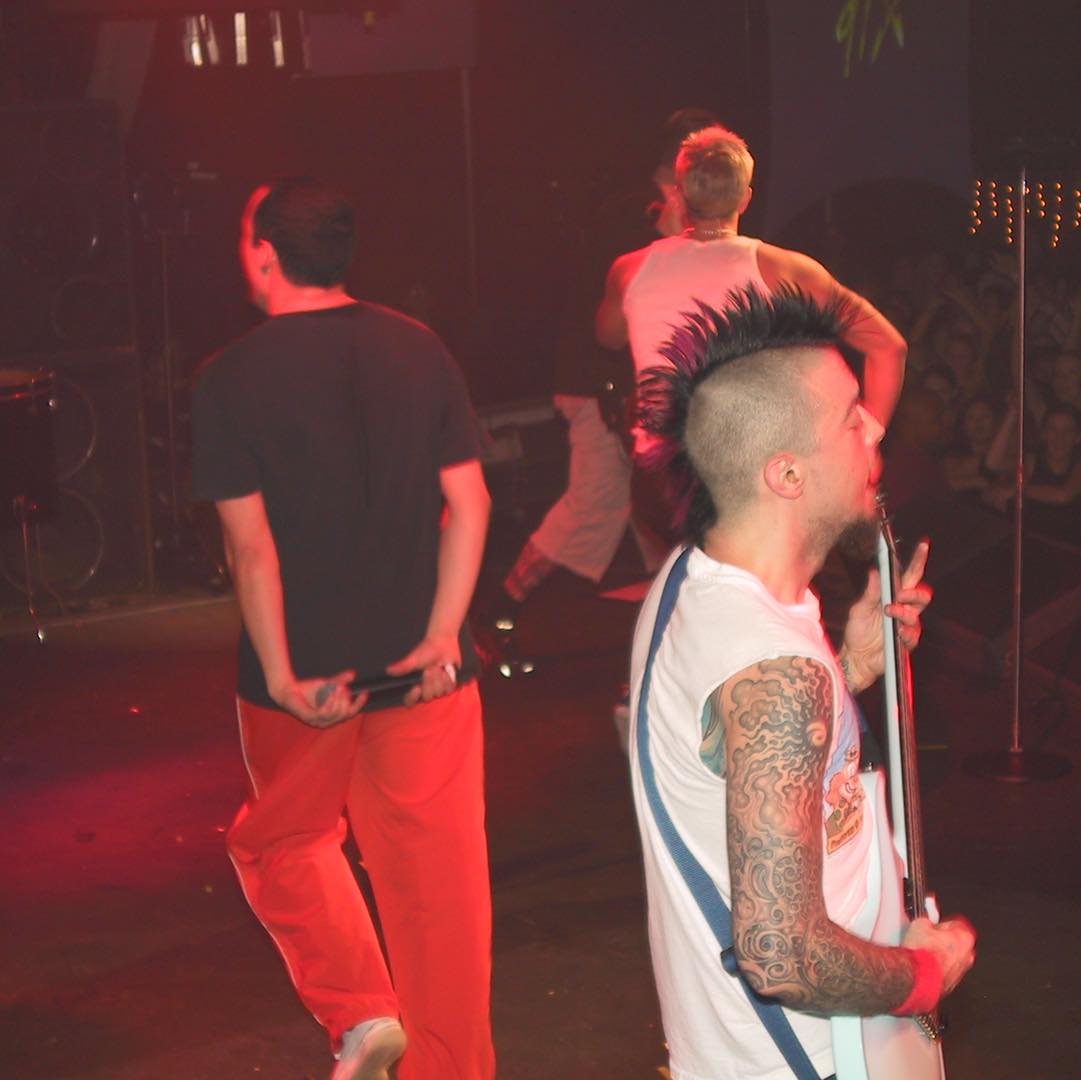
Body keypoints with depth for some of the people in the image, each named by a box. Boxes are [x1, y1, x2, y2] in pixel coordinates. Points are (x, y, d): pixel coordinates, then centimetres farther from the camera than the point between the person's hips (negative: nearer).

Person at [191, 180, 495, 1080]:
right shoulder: (420, 350, 0)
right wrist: (443, 635, -6)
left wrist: (282, 675, -10)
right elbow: (468, 500, -4)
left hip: (304, 672, -2)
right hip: (422, 665, 3)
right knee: (437, 868, 11)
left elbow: (251, 541, -13)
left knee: (282, 841, 22)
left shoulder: (233, 378, -9)